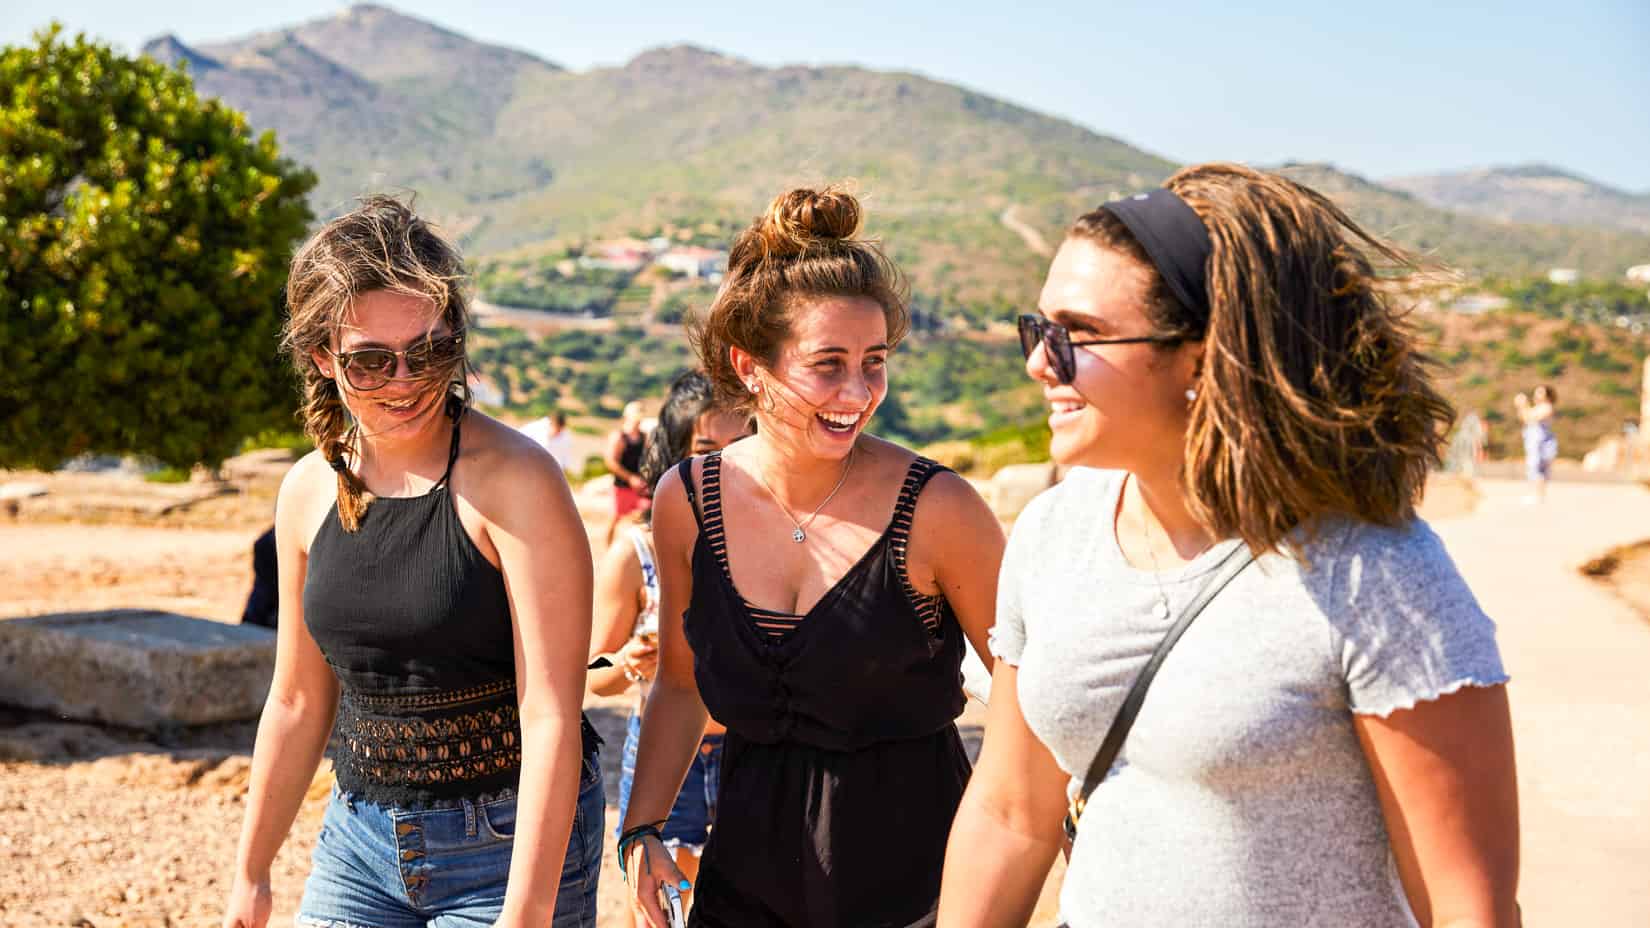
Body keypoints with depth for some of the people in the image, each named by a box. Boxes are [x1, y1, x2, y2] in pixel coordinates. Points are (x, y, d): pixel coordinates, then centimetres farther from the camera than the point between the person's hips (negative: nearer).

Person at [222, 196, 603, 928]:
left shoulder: (513, 480, -17)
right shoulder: (308, 491, 1)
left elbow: (552, 717, -20)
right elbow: (298, 702, 12)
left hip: (509, 846, -5)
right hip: (360, 838, 5)